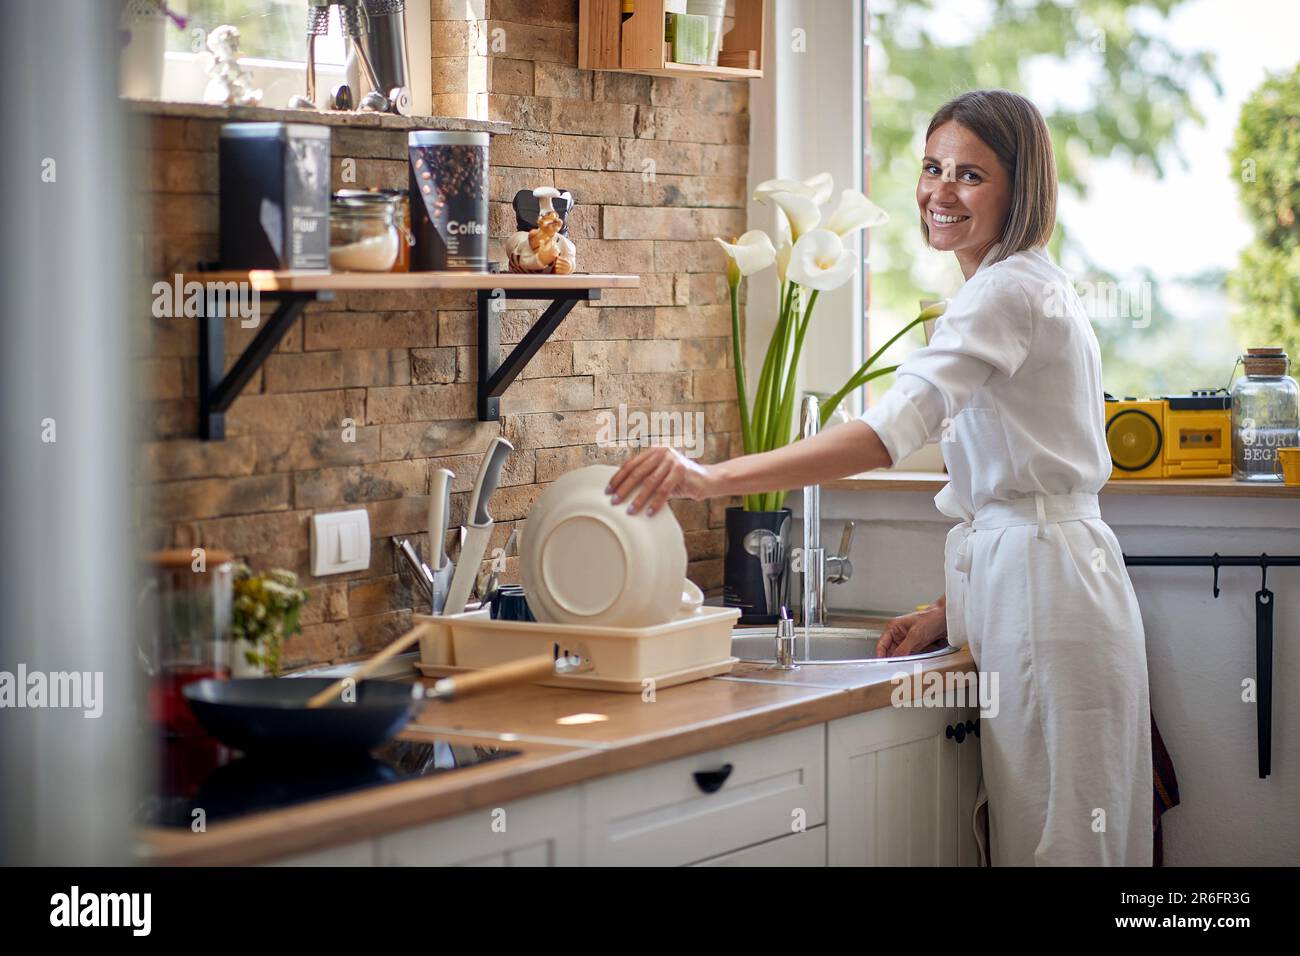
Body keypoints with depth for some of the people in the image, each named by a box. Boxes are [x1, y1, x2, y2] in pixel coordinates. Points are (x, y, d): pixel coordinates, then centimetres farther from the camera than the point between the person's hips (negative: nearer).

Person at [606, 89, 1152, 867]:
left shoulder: (1006, 293, -14)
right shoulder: (1040, 288, 19)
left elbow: (891, 432, -30)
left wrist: (712, 478, -38)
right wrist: (952, 610, 13)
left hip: (1044, 590, -10)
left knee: (1051, 841, -5)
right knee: (1047, 834, 11)